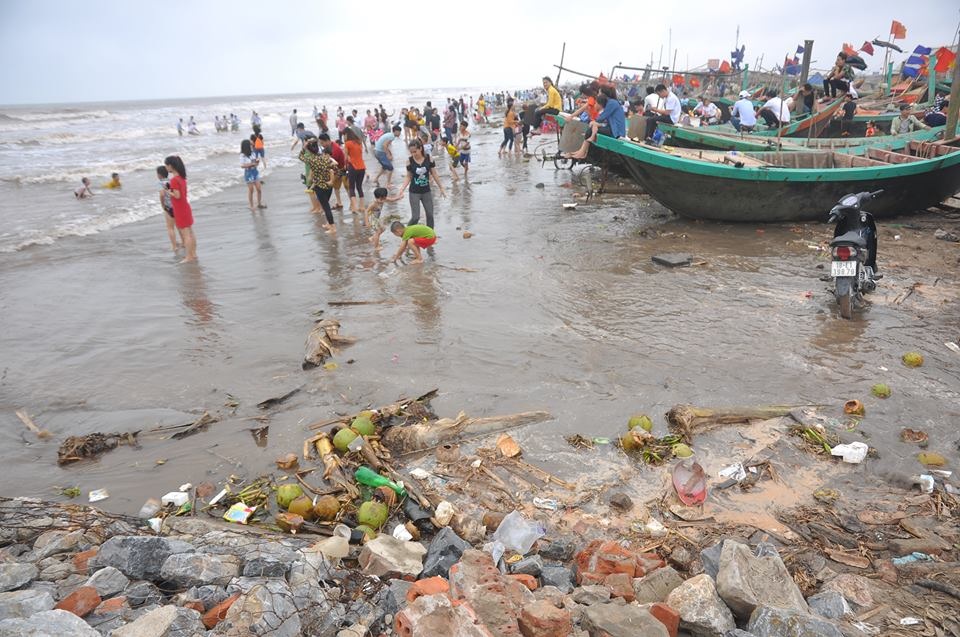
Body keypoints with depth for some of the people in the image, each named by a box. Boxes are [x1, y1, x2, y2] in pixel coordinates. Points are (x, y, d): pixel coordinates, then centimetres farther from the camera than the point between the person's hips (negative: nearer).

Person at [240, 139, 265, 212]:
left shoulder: (252, 153, 3)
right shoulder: (242, 155, -14)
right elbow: (242, 165, -17)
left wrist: (257, 161, -8)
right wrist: (251, 164, -22)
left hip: (255, 172, 5)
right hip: (248, 173, -5)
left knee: (259, 189, 6)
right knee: (251, 190, 3)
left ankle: (259, 204, 21)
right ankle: (251, 206, 13)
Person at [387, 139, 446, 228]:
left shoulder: (429, 158, -8)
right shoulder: (409, 161, -10)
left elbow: (434, 174, 1)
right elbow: (408, 177, -2)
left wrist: (441, 188, 5)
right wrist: (401, 191, -11)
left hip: (426, 191, 2)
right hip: (414, 192, -2)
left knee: (430, 215, 8)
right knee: (415, 217, -6)